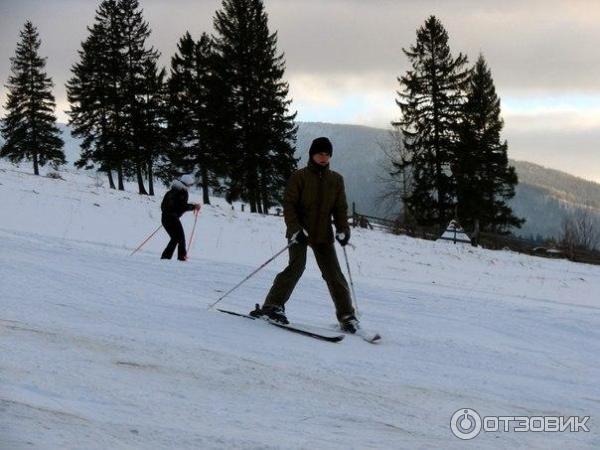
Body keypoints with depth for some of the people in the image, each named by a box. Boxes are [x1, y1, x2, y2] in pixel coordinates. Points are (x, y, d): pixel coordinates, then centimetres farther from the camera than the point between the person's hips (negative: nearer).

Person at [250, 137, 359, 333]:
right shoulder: (299, 177, -2)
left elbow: (340, 208, 11)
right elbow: (289, 204, -6)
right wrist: (295, 228, -19)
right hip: (300, 232, -3)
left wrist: (343, 230, -4)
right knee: (297, 266, -21)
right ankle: (273, 305, -14)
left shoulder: (336, 179, 9)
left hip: (323, 235, 3)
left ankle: (346, 316, 7)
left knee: (334, 274, 0)